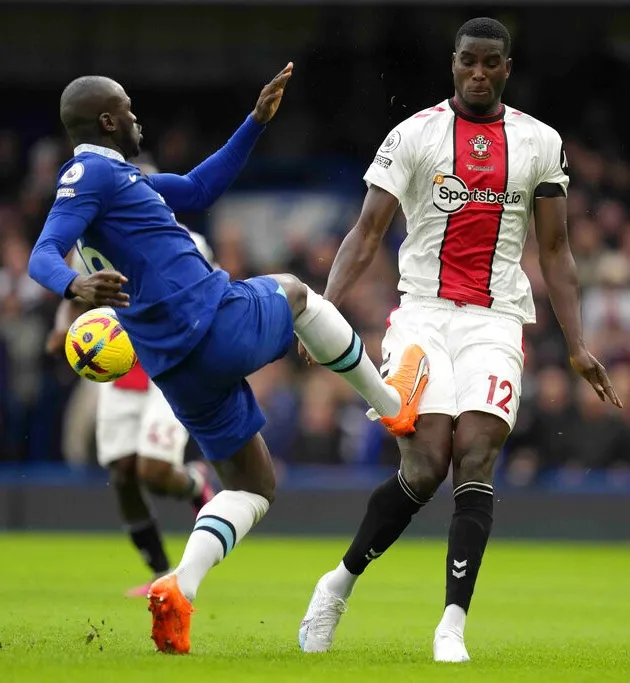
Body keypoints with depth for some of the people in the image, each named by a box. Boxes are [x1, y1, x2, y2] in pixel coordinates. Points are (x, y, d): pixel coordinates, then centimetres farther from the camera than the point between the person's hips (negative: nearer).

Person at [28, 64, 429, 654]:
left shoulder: (113, 178, 22)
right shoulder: (92, 173, -8)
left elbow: (197, 189, 31)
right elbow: (43, 256, -20)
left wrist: (257, 121, 29)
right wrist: (75, 285, -42)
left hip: (176, 369, 10)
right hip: (223, 323, -10)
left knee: (251, 487, 17)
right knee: (292, 292, 23)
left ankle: (180, 589, -6)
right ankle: (391, 400, 37)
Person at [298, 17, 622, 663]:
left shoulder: (540, 143, 10)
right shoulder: (414, 135, 3)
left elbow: (555, 252, 13)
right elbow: (366, 233, -1)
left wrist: (576, 346, 6)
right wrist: (324, 309, -15)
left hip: (495, 322, 2)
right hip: (424, 313, -2)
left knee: (475, 464, -14)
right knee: (424, 468, -14)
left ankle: (452, 627, -15)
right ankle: (340, 583, 8)